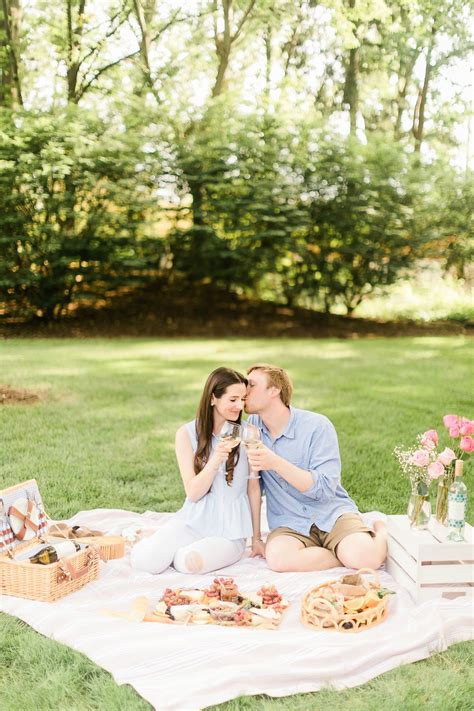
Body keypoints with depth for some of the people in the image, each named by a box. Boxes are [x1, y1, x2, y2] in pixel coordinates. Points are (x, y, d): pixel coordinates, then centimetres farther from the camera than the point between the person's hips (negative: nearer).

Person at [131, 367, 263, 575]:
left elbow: (254, 488, 4)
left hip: (230, 532, -1)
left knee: (189, 562, -32)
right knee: (144, 561, -23)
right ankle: (158, 539, 12)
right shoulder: (187, 434, -3)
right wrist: (216, 459, -24)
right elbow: (192, 493, -8)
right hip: (193, 521, 1)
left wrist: (257, 538, 7)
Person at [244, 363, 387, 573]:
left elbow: (324, 489, -17)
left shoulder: (317, 426, -9)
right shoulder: (251, 427, 4)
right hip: (289, 523, 3)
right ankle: (347, 555, -10)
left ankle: (380, 531, 6)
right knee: (276, 557, -33)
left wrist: (276, 463, -28)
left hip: (332, 514, -2)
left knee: (365, 557, -31)